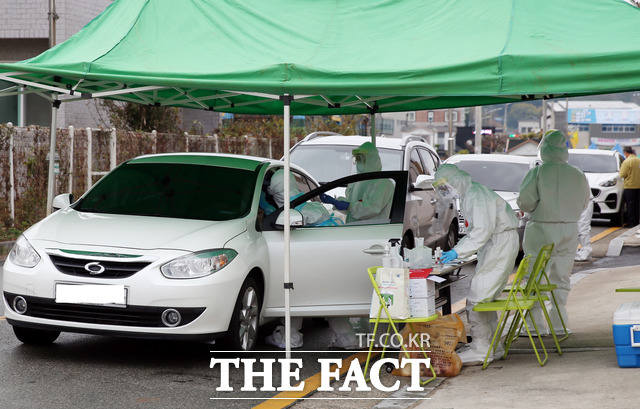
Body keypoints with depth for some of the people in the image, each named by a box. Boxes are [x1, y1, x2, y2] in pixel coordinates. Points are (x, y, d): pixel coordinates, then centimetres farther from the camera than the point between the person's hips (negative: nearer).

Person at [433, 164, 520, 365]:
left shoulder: (476, 194, -17)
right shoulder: (467, 195, 16)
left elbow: (483, 230, -25)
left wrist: (458, 252, -27)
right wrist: (455, 251, 13)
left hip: (502, 242, -11)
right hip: (492, 245, 11)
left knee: (477, 297, -13)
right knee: (485, 296, 11)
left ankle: (480, 350, -11)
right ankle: (492, 346, 16)